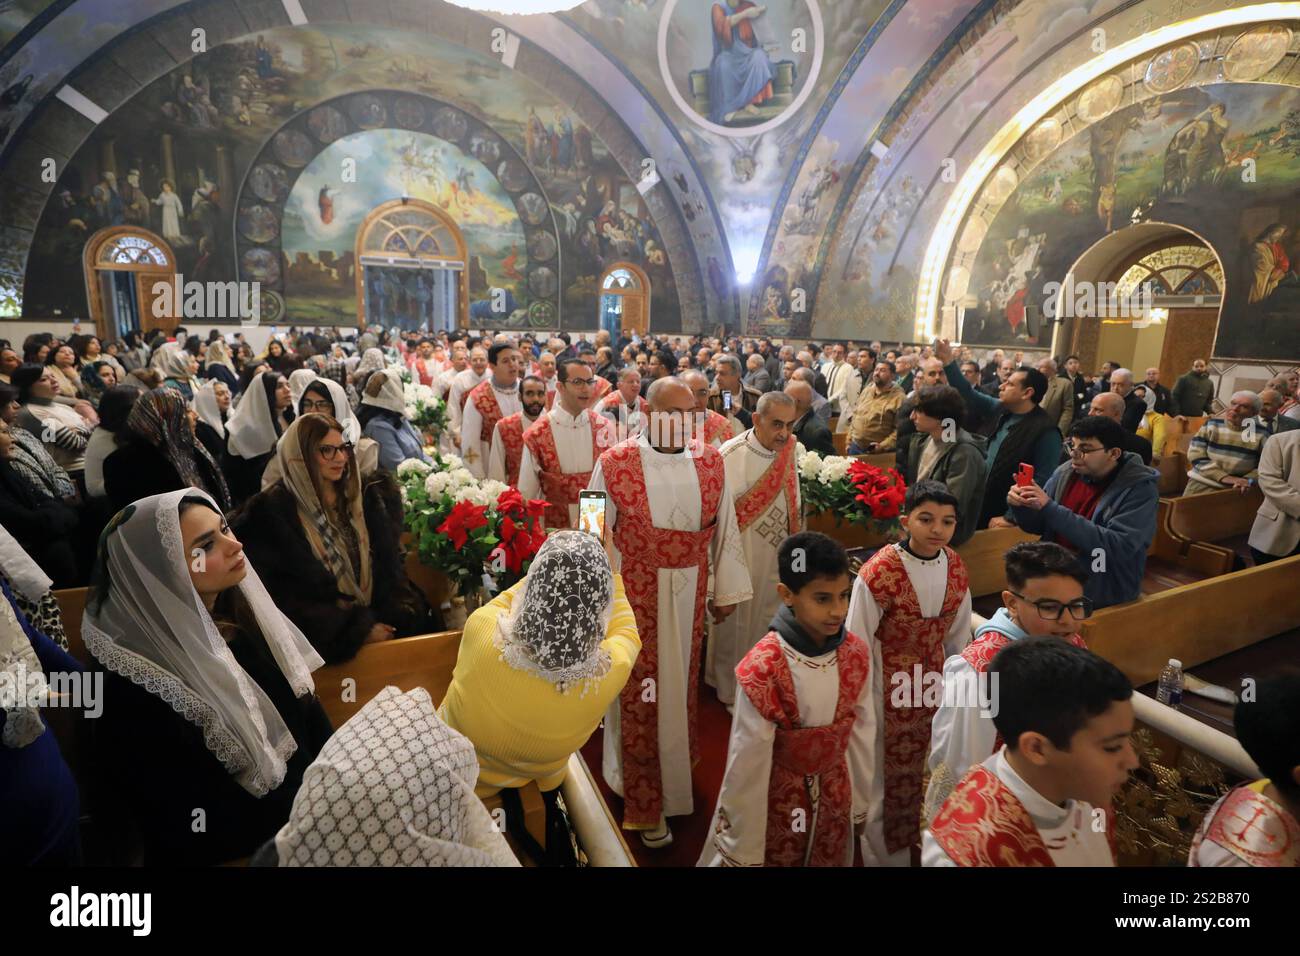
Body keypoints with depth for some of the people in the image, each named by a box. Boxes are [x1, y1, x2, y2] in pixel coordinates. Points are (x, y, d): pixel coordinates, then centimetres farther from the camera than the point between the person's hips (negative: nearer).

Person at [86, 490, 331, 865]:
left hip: (309, 787, 6)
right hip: (250, 848, -6)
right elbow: (226, 828, -19)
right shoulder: (138, 696, -23)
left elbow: (306, 716, 4)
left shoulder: (237, 610, -2)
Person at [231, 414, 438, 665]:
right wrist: (359, 629, -14)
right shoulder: (275, 510, -5)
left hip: (381, 616, 5)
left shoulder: (364, 495, 10)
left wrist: (400, 613, -8)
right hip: (329, 635, -5)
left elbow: (388, 561, 9)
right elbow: (289, 596, -6)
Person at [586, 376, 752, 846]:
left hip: (690, 593, 3)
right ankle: (646, 802, 28)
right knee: (641, 690, 9)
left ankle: (677, 765, 47)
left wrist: (727, 590, 8)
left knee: (681, 683, 20)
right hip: (635, 593, -3)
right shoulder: (614, 464, -13)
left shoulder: (711, 461, -3)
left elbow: (725, 528, 4)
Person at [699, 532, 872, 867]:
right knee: (773, 856, 20)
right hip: (776, 801, -4)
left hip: (835, 798, 4)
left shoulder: (856, 653, -14)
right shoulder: (762, 669, -29)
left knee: (831, 859, 26)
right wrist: (744, 849, -10)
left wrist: (859, 802, 10)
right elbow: (747, 765, -20)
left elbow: (861, 733, 0)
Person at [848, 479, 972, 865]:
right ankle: (882, 854, 39)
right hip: (887, 688, -5)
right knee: (882, 772, 13)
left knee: (919, 768, 23)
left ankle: (909, 845, 50)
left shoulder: (956, 568, -7)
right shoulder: (878, 573, -25)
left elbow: (957, 637, 7)